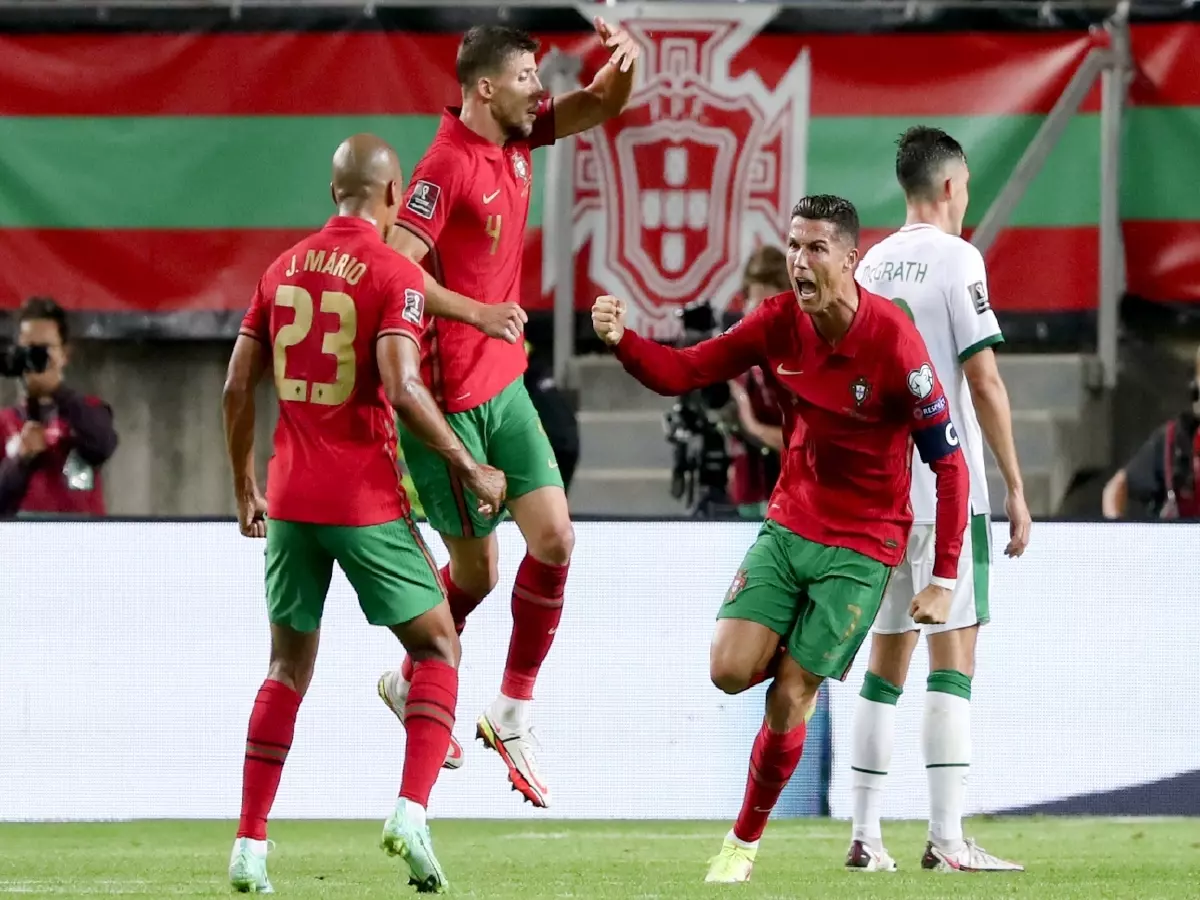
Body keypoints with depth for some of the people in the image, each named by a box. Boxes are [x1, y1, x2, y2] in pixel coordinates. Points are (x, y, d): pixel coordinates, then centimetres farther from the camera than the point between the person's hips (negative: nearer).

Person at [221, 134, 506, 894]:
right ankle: (411, 812, -12)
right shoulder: (394, 275, -8)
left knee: (290, 666, 16)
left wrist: (245, 488, 22)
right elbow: (402, 388, -20)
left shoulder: (283, 269, 9)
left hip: (290, 501, 5)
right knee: (439, 650, 7)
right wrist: (472, 469, -12)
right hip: (367, 502, -5)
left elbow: (237, 387, 11)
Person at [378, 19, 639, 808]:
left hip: (503, 385, 8)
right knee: (477, 572, 3)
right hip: (450, 398, -8)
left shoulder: (517, 137, 4)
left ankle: (514, 714, 10)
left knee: (555, 539, -2)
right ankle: (412, 682, 31)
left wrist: (626, 60, -9)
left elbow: (605, 104, 13)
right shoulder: (449, 164, -21)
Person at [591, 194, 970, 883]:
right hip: (789, 523, 5)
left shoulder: (893, 341, -20)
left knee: (789, 697, -6)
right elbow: (682, 372, 0)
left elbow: (949, 463, -16)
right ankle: (804, 666, 24)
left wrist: (944, 579, -18)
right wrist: (622, 340, -22)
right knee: (731, 669, -12)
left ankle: (746, 840, 14)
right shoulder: (780, 322, -5)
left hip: (862, 547, -4)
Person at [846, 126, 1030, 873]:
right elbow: (984, 382, -11)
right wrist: (1016, 489, -7)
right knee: (953, 657, -6)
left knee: (887, 661, 10)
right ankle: (948, 839, -11)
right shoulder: (955, 259, -7)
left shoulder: (872, 265, 12)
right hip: (947, 488, -6)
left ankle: (866, 834, 8)